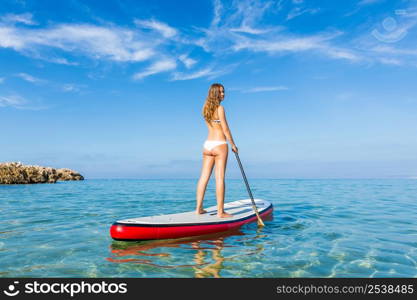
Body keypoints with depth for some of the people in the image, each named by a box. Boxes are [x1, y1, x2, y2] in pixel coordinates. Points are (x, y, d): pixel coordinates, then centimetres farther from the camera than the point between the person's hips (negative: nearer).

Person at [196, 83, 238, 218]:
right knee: (220, 178, -5)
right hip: (219, 145, -7)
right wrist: (233, 145, -2)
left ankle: (199, 208, 13)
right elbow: (225, 129, -9)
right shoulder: (220, 108, -9)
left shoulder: (206, 108, 13)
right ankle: (220, 211, -1)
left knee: (204, 177, 8)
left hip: (207, 144, 7)